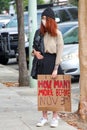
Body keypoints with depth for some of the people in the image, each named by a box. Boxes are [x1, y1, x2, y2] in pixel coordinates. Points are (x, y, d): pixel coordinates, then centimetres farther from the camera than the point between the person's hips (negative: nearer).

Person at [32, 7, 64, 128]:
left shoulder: (57, 33, -8)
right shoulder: (41, 32, 7)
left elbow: (59, 52, -9)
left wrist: (56, 69, -13)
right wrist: (35, 51, -2)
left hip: (53, 61, -5)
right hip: (42, 62, 5)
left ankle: (55, 117, 9)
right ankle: (44, 117, 14)